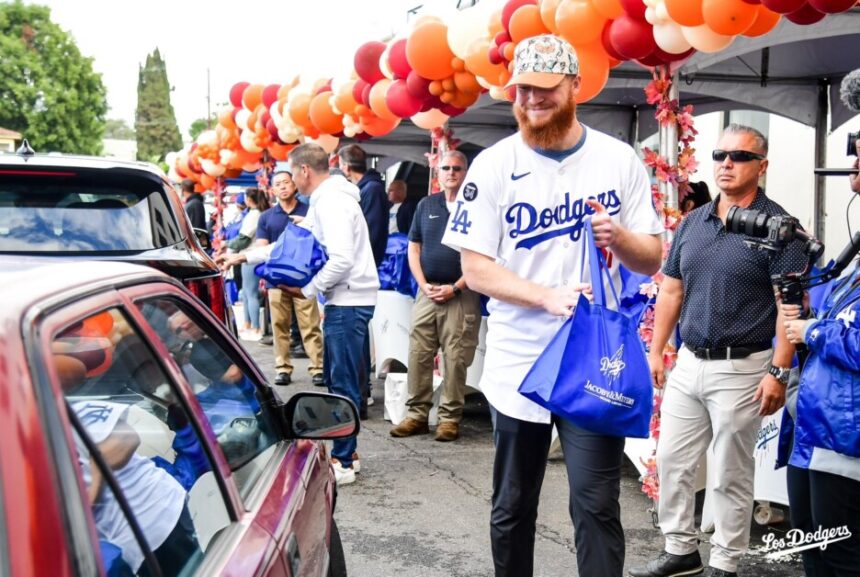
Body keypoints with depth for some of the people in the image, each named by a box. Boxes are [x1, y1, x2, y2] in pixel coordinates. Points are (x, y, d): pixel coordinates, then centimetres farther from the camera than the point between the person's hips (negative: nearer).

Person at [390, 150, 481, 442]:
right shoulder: (426, 205, 13)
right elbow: (413, 249, 13)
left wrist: (455, 288, -10)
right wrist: (424, 285, 0)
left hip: (461, 295, -4)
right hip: (427, 291, 4)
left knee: (456, 358, -2)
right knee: (418, 354, 3)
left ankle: (450, 417, 6)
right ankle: (417, 414, 11)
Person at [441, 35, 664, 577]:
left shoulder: (620, 160, 2)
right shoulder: (494, 165, -2)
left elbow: (652, 258, 6)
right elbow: (476, 268, -5)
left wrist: (620, 237, -17)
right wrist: (549, 296, -21)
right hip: (518, 360, 0)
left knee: (597, 505, -1)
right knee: (512, 508, 12)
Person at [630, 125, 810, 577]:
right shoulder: (692, 223, 8)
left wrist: (778, 372, -19)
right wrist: (656, 351, 10)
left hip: (740, 369, -6)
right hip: (688, 363, 6)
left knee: (730, 476, 5)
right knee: (671, 463, 12)